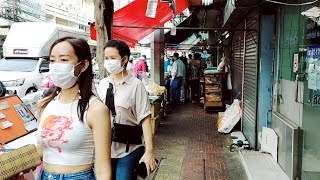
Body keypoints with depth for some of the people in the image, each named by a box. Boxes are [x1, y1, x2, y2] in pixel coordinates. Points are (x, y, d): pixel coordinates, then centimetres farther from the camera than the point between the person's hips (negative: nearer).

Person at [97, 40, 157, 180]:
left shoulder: (136, 85, -10)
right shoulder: (103, 84, 4)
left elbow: (145, 119, -13)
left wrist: (149, 151, -17)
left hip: (129, 150, -4)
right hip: (105, 149, 5)